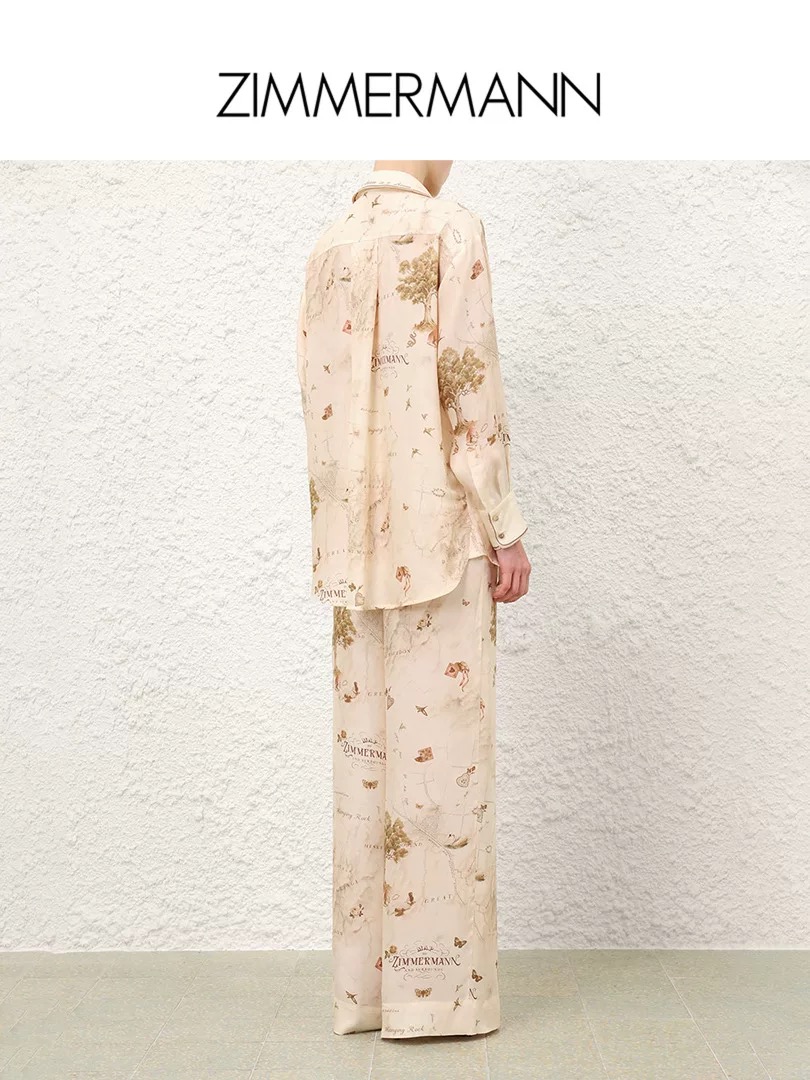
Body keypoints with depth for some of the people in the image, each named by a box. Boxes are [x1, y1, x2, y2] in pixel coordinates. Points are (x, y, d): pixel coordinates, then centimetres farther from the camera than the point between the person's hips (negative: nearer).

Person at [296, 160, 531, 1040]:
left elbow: (319, 397, 13)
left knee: (365, 748, 8)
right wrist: (505, 528, -8)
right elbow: (469, 385, -11)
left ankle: (365, 980, 16)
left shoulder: (330, 246, 13)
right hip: (439, 534, -6)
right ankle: (436, 985, 4)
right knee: (442, 746, -2)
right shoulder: (450, 230, -5)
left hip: (358, 542, 6)